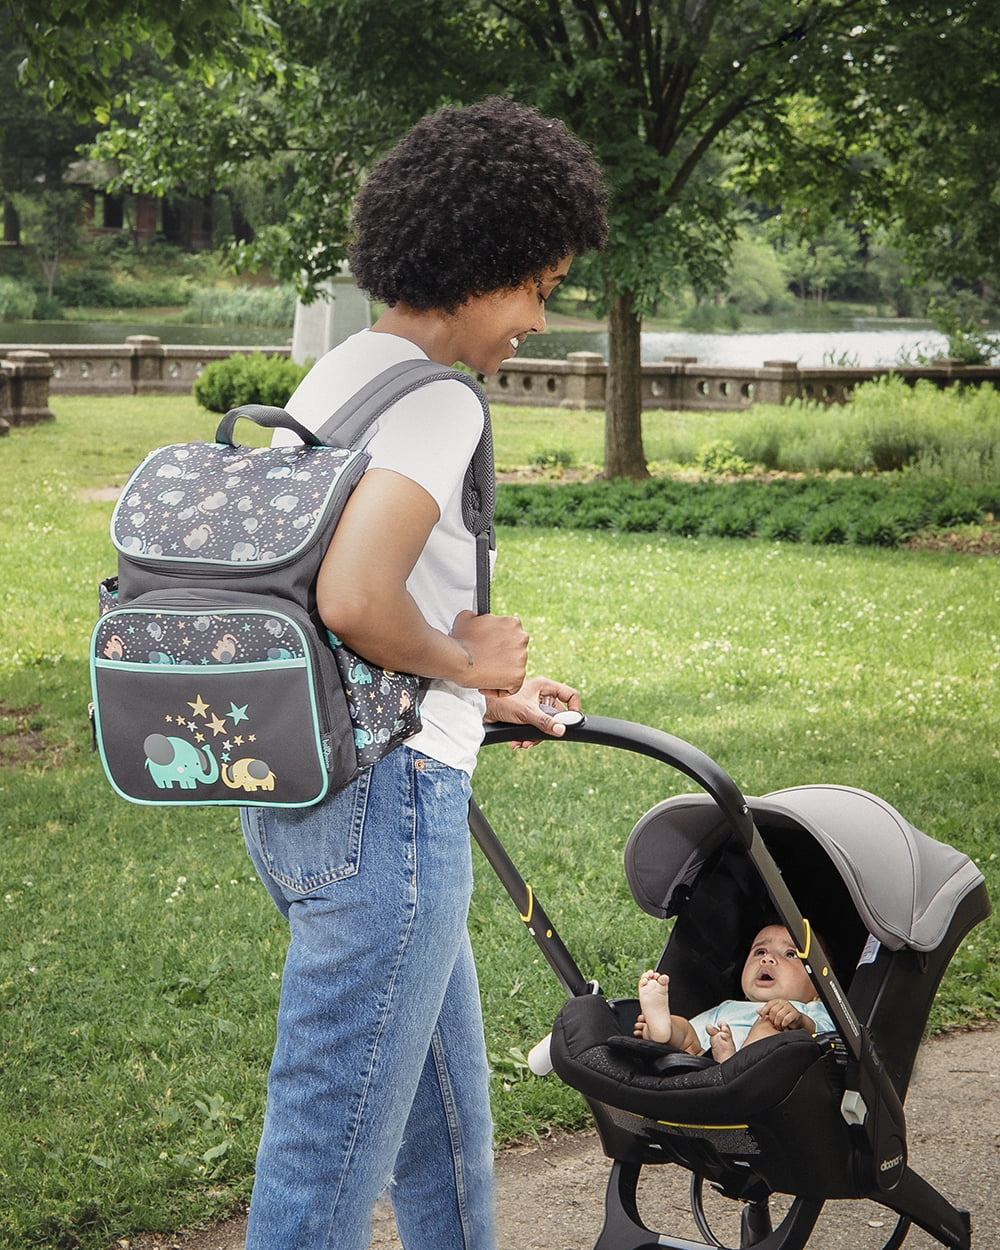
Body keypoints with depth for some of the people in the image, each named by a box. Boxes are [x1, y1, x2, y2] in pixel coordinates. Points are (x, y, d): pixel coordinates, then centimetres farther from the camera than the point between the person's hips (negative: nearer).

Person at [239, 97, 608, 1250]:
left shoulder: (338, 375, 15)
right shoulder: (435, 397, -16)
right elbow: (353, 599, -30)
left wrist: (492, 697, 24)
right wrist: (467, 660, -11)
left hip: (301, 783, 10)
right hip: (385, 802, -10)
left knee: (445, 1130, 23)